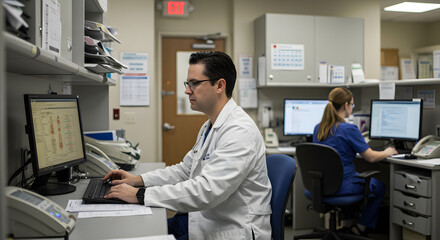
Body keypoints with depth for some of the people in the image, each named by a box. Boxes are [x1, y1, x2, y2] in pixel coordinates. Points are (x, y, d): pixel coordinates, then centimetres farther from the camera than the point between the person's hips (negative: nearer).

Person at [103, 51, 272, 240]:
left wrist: (141, 195, -27)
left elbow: (206, 190, -30)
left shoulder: (240, 131, -23)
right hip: (205, 219, 9)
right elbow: (186, 169, 17)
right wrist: (139, 180, 4)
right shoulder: (209, 126, 12)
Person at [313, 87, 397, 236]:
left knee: (362, 177, 33)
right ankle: (360, 227, 24)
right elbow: (371, 157, -12)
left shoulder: (318, 128, 2)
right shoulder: (349, 129, -20)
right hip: (340, 187, -7)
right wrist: (388, 152, 9)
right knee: (379, 186, 20)